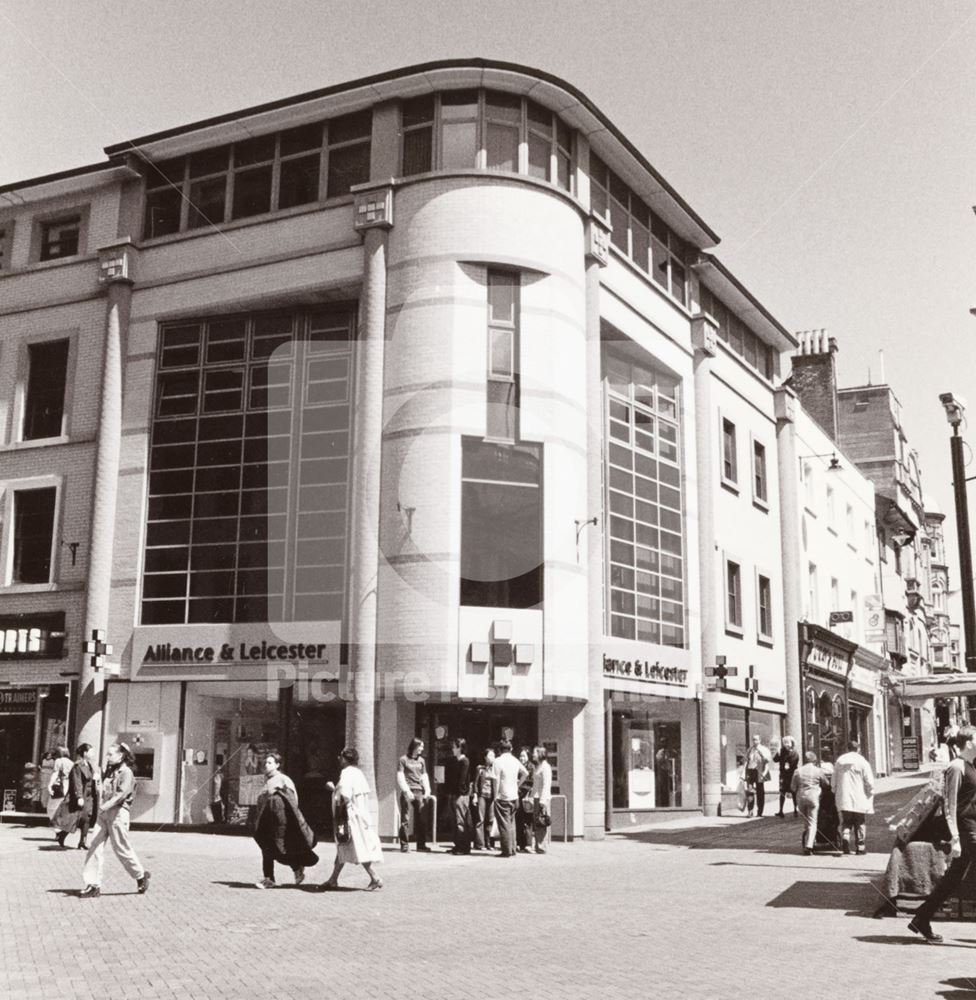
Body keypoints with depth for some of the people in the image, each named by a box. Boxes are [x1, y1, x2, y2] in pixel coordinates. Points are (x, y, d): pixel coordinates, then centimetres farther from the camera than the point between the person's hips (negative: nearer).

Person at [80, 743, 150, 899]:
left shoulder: (126, 772, -8)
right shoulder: (109, 771, 17)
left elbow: (121, 794, -21)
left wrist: (105, 806, -32)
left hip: (118, 812, -8)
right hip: (103, 813, 8)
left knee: (122, 849, 0)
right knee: (95, 847, -3)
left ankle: (141, 876, 18)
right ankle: (93, 885, -2)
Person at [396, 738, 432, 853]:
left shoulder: (421, 760, 17)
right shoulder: (404, 759, 2)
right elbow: (400, 777, -3)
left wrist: (427, 791, 6)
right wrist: (406, 791, -12)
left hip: (420, 792, 5)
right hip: (408, 793, -5)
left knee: (421, 819, 3)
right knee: (406, 819, -6)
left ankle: (421, 844, 8)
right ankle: (404, 844, -3)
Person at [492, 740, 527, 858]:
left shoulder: (498, 761, -11)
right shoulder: (515, 760, 7)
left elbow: (497, 780, -12)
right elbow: (525, 773, 20)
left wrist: (495, 795, -7)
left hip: (502, 797, -6)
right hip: (514, 796, 6)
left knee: (504, 824, -2)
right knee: (511, 823, 14)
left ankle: (507, 851, -2)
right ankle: (512, 850, 15)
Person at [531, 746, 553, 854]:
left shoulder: (545, 767, -9)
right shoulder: (536, 767, 18)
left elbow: (546, 784, -15)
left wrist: (543, 800, -20)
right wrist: (532, 798, 15)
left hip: (543, 798, -9)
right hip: (536, 798, 9)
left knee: (542, 824, -7)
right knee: (536, 824, 8)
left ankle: (542, 847, -5)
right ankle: (538, 847, 12)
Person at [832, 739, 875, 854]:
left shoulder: (839, 761, 6)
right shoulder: (862, 762, -6)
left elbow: (833, 782, 10)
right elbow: (869, 782, -7)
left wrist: (836, 792, 22)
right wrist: (870, 793, 9)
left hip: (843, 799, 2)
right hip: (859, 799, -2)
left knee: (846, 822, 9)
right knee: (859, 823, 10)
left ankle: (845, 837, -17)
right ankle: (860, 847, 15)